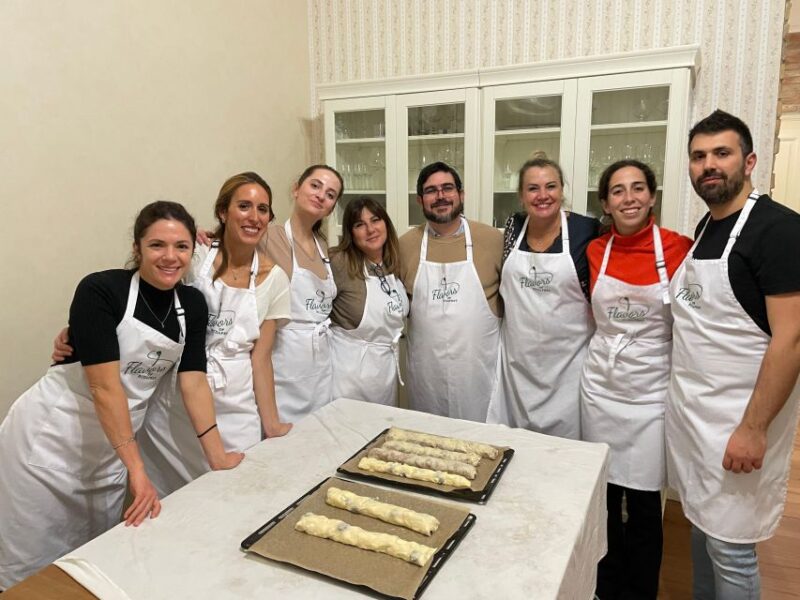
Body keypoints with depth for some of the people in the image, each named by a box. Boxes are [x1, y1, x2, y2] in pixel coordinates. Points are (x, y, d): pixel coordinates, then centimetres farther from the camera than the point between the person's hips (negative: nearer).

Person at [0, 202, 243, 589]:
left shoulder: (192, 305, -2)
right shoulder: (100, 290, -18)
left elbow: (193, 382, -1)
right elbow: (104, 385, -22)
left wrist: (218, 458, -4)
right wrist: (137, 468, -23)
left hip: (109, 447, 5)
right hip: (49, 437, -5)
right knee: (33, 567, 9)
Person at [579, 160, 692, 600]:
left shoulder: (678, 248, -9)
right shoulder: (594, 250, 0)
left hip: (650, 390, -3)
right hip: (599, 386, 3)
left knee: (643, 503, 8)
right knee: (601, 495, 14)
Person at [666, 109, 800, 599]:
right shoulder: (706, 228, 10)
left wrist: (754, 428, -20)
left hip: (740, 419, -7)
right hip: (693, 411, 7)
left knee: (729, 547, 5)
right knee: (702, 526, 19)